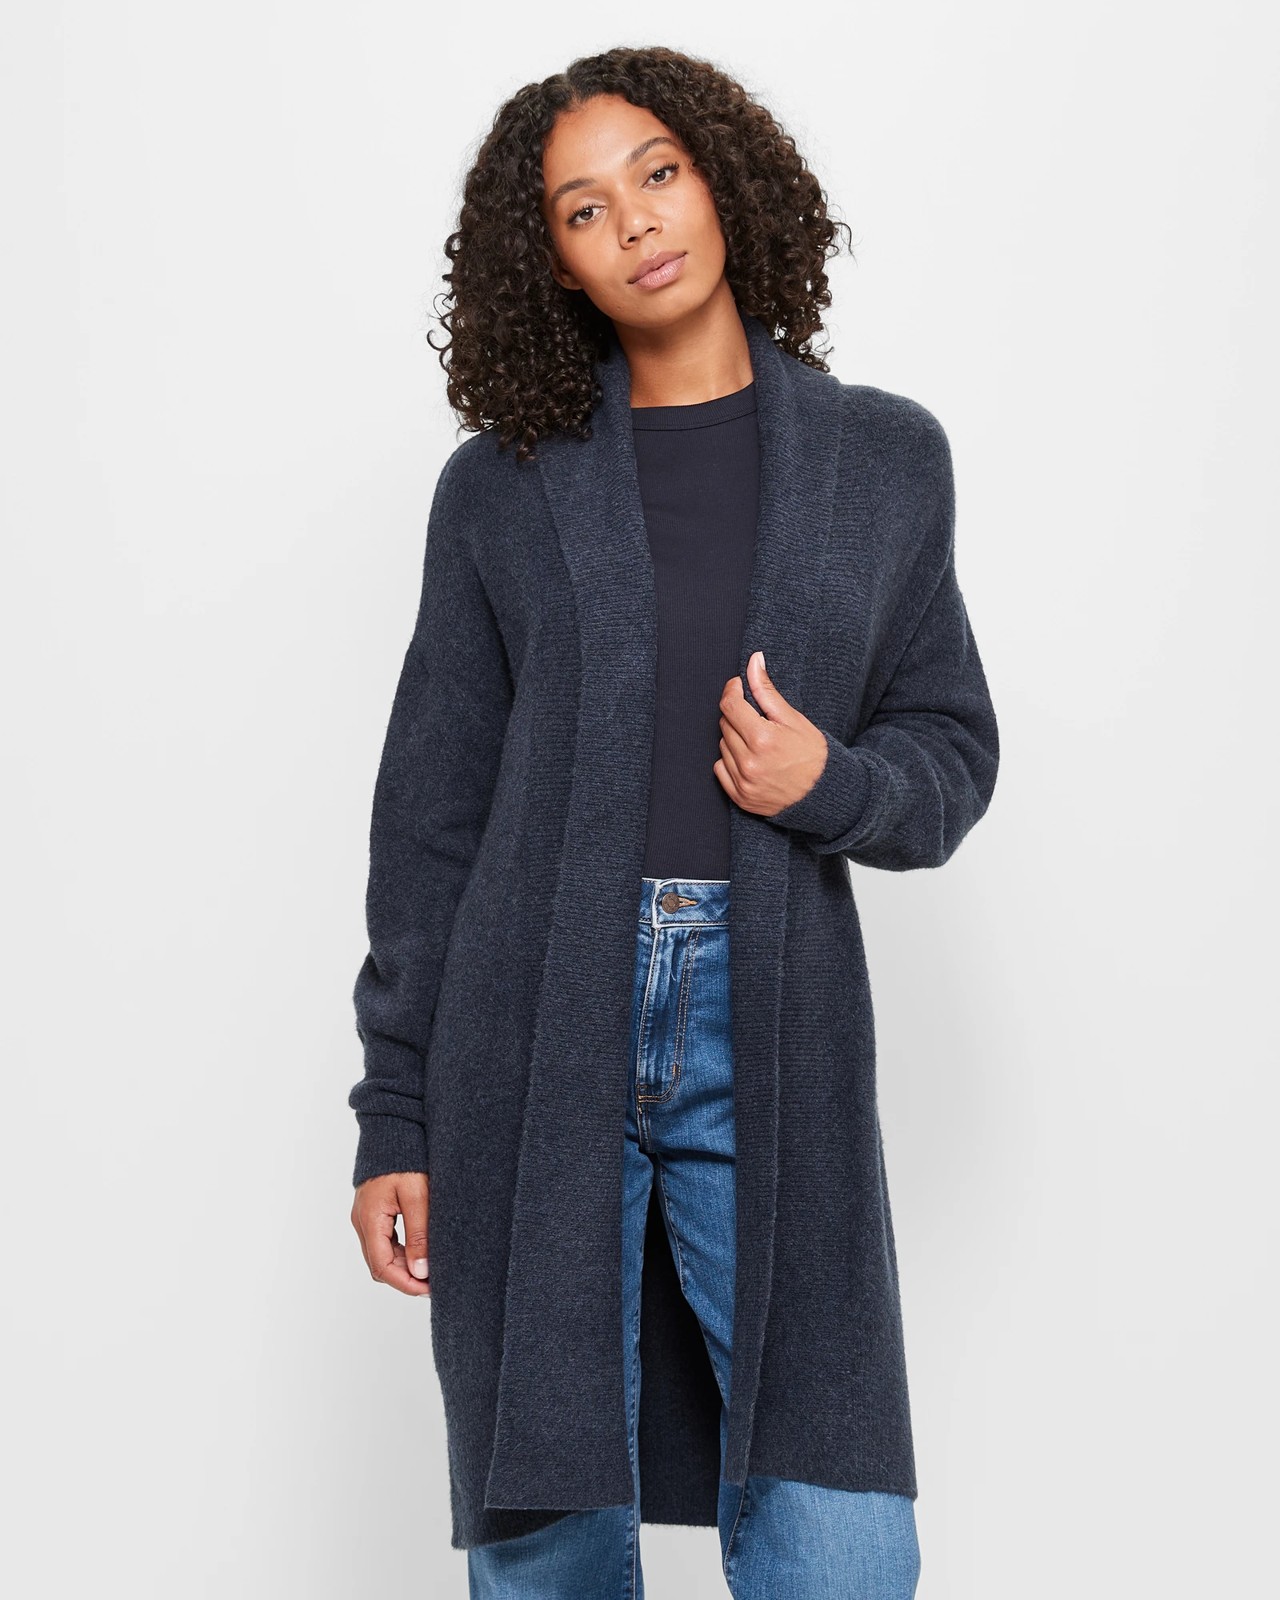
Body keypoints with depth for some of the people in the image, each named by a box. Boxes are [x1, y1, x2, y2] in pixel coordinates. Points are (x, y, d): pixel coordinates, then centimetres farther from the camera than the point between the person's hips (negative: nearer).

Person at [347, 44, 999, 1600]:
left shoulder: (885, 460, 9)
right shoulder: (502, 485, 6)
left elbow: (952, 751, 14)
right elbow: (432, 809, 6)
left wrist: (833, 779, -9)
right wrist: (396, 1115, 2)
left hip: (770, 1041, 1)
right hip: (538, 1032, 0)